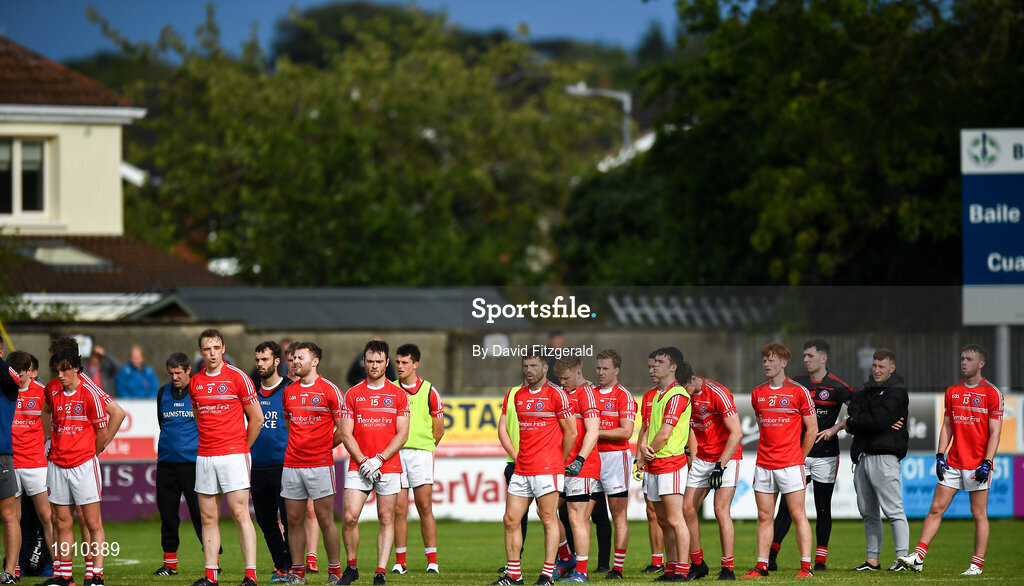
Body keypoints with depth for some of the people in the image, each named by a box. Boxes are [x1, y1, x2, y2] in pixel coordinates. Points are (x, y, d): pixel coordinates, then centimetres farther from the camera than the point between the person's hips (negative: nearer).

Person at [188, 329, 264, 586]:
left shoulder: (237, 378, -4)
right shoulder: (195, 382, 10)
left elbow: (257, 418, 1)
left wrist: (241, 448, 6)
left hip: (233, 455, -5)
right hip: (205, 456, 5)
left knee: (240, 513, -9)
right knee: (208, 517, 4)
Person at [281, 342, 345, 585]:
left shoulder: (329, 390, -3)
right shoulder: (289, 392, 12)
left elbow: (342, 428, 0)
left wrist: (324, 447, 5)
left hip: (320, 464, -5)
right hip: (292, 463, 5)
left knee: (325, 519, -4)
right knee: (294, 520, 4)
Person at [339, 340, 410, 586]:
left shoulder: (398, 395, 5)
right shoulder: (353, 394, 7)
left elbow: (402, 435, 0)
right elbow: (346, 434, 4)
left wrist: (378, 459, -10)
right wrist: (363, 461, -9)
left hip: (389, 467, 0)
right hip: (358, 468, 0)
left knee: (386, 520, 0)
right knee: (350, 517, -9)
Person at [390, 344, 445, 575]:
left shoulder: (429, 391, 3)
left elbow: (439, 428, 8)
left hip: (421, 452, -2)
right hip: (395, 452, 2)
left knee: (425, 507, -5)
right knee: (399, 509, -1)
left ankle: (432, 560, -2)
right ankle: (400, 561, 4)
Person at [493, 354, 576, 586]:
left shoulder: (555, 395, -5)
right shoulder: (517, 395, 13)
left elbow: (570, 432, -2)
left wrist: (559, 461, 3)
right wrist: (517, 456, 15)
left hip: (547, 469, -7)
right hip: (521, 469, 7)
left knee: (548, 519, -3)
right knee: (510, 519, 4)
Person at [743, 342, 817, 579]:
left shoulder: (798, 391, -4)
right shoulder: (757, 393, 10)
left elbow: (812, 429, 0)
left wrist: (798, 458, 5)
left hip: (790, 464, -5)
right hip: (763, 465, 5)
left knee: (798, 515, -4)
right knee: (764, 517, 5)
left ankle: (806, 566, -4)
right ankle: (761, 566, 7)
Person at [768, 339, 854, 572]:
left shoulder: (837, 387, -5)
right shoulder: (797, 383, 7)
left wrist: (835, 429, -11)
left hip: (825, 455, -3)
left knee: (823, 507, 3)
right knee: (787, 505, -3)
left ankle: (820, 559, 9)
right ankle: (771, 555, -2)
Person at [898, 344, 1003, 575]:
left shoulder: (991, 393, -5)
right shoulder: (952, 391, 11)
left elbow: (995, 432, -7)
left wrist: (987, 463, -15)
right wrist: (940, 456, 4)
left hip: (977, 465, -5)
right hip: (953, 463, 5)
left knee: (979, 514, 0)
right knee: (936, 508, -1)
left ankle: (977, 564, 5)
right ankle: (918, 557, -3)